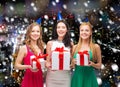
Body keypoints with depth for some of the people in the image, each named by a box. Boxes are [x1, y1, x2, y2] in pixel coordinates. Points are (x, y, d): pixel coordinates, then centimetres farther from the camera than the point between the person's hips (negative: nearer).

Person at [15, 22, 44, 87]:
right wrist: (29, 66, -22)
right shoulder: (24, 48, -7)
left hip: (39, 79, 5)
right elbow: (16, 65, -8)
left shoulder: (41, 47, 7)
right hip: (28, 79, -5)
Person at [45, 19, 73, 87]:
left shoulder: (70, 44, 4)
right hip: (52, 76, 0)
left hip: (66, 76, 1)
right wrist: (49, 65, -15)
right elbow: (47, 61, 5)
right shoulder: (50, 43, 2)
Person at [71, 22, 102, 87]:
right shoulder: (75, 47, 3)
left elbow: (99, 65, 5)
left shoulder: (96, 47, -2)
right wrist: (73, 62, -8)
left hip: (89, 78, -2)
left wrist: (92, 64, -13)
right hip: (77, 78, 2)